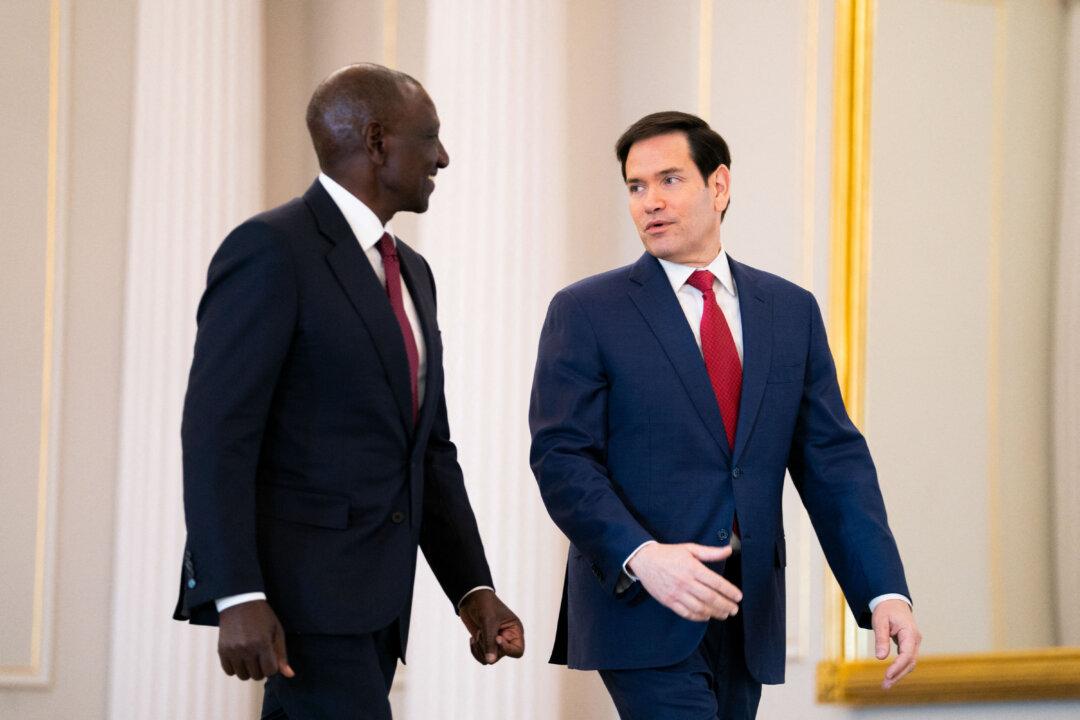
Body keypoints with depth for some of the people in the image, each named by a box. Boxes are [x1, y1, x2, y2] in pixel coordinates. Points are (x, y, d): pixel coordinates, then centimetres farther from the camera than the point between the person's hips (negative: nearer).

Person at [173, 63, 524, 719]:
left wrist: (474, 589, 12)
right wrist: (237, 598, -23)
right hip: (299, 590, -9)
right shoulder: (271, 249, -10)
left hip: (373, 600, 9)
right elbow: (215, 434, -16)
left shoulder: (410, 272, 18)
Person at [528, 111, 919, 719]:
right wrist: (641, 556, -24)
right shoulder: (586, 312, 0)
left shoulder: (792, 310, 11)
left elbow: (832, 460, 7)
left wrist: (885, 592, -5)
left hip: (747, 614, 4)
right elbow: (562, 458, -7)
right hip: (642, 608, -4)